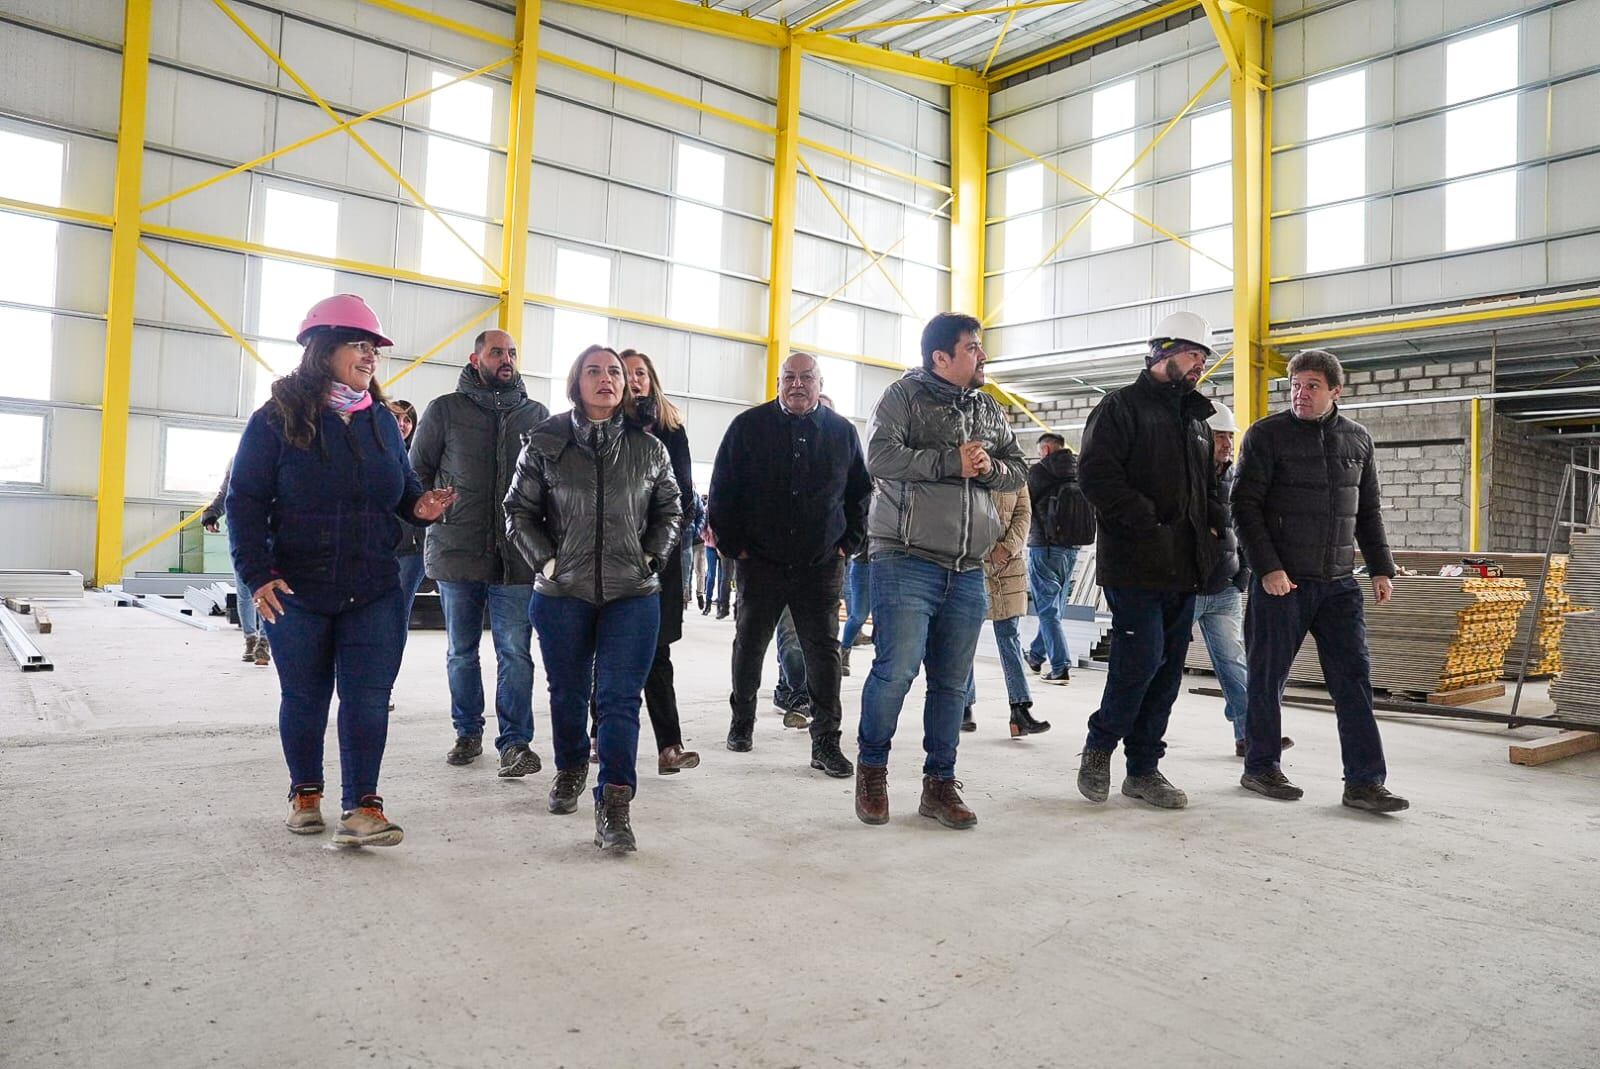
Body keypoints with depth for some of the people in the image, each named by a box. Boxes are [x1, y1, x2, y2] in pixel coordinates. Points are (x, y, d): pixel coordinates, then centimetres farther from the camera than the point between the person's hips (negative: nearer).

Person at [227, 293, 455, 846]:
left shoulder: (382, 421, 7)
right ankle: (305, 792, 30)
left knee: (369, 698, -3)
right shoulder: (278, 418, -4)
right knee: (304, 697, 11)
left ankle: (361, 806, 3)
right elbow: (245, 501, -5)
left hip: (374, 592, 2)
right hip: (296, 592, -2)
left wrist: (421, 507, -7)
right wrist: (258, 574, -15)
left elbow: (403, 487, 17)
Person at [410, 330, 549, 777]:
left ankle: (515, 740, 4)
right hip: (456, 553, 1)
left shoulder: (538, 415, 7)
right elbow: (417, 471, 10)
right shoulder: (445, 410, 4)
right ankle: (468, 734, 25)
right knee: (461, 652, 12)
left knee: (515, 652, -3)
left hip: (517, 556, 0)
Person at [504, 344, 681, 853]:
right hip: (562, 593, 1)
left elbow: (670, 510, 14)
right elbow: (519, 511, 6)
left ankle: (614, 806, -5)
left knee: (619, 699, -6)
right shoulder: (546, 442, 2)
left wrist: (652, 558, 2)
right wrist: (545, 561, -4)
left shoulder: (649, 448, 5)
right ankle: (570, 769, 39)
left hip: (633, 595, 0)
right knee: (568, 693, 14)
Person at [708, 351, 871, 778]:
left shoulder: (842, 431, 6)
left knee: (823, 651, -1)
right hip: (760, 562, 0)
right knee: (749, 644, 12)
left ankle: (826, 740, 5)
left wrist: (849, 542, 7)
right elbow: (722, 490, 3)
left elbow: (861, 492, 15)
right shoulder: (749, 426, 1)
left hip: (822, 566, 0)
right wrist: (731, 544, -2)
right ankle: (741, 722, 31)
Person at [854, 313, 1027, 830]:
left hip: (967, 571, 6)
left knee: (952, 681, 8)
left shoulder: (988, 409, 18)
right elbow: (880, 456, -16)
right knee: (896, 669, -10)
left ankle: (940, 783, 20)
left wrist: (991, 468, -3)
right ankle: (873, 768, 13)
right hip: (907, 562, -6)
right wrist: (952, 462, -14)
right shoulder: (904, 395, -1)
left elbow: (1019, 470, 20)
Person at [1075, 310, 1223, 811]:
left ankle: (1143, 768, 17)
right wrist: (1147, 522, -18)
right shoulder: (1122, 406, -2)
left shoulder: (1196, 419, 22)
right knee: (1142, 658, -13)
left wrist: (1214, 521, 11)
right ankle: (1099, 746, 10)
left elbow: (1207, 484, 32)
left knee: (1168, 668, 8)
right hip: (1134, 563, -8)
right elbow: (1095, 474, -15)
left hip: (1184, 567, 8)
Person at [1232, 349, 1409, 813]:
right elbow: (1245, 506, -8)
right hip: (1281, 580, -4)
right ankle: (1260, 767, 18)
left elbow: (1369, 511, 18)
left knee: (1354, 678, 2)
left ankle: (1364, 782, 8)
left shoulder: (1358, 439, 11)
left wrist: (1380, 569, 11)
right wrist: (1267, 567, -16)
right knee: (1268, 677, 4)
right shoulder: (1267, 435, -4)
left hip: (1339, 582, 5)